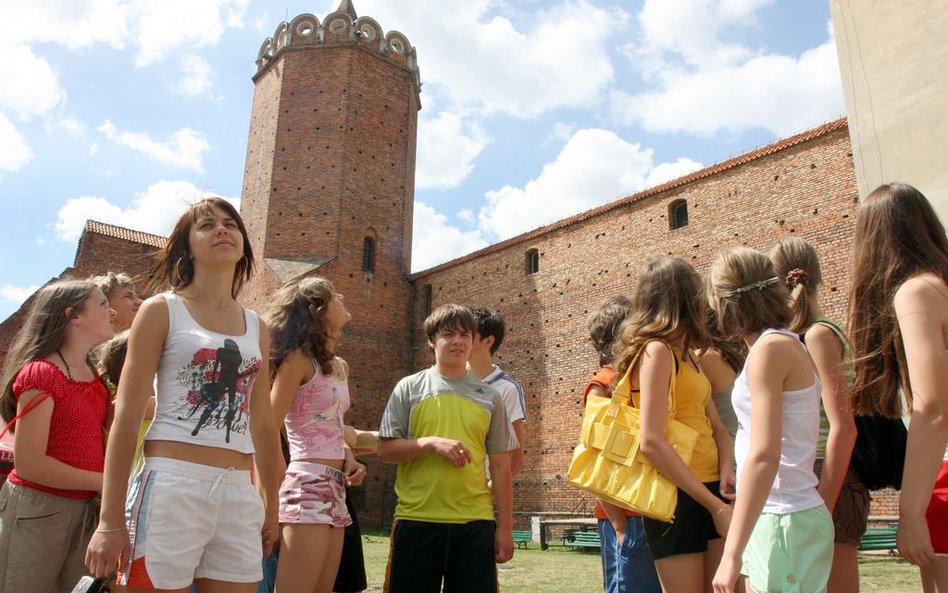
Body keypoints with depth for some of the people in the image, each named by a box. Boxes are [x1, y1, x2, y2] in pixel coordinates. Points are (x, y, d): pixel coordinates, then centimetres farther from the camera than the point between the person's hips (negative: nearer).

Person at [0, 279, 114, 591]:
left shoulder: (92, 376, 11)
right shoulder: (41, 372, -15)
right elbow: (29, 464, -19)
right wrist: (105, 482, -16)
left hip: (84, 508, 7)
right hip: (38, 508, -7)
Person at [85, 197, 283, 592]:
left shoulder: (257, 328, 13)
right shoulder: (162, 310, 1)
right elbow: (127, 416, -3)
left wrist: (270, 505, 17)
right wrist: (111, 520, -7)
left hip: (239, 494, 4)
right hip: (171, 485, -4)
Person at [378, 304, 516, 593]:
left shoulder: (490, 397, 8)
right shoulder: (409, 388, 3)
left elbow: (500, 464, 8)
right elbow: (385, 450, 0)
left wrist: (505, 526, 4)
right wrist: (431, 443, -15)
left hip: (475, 523, 2)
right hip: (416, 520, -1)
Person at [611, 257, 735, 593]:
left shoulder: (686, 355, 14)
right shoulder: (657, 350, -13)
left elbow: (716, 426, 13)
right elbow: (651, 442, -22)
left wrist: (727, 469, -7)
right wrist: (715, 505, -18)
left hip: (709, 490, 8)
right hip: (677, 497, -8)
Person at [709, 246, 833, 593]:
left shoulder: (770, 347, -15)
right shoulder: (788, 343, 12)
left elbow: (764, 456, -21)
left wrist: (732, 553, -21)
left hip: (784, 521, -9)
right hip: (773, 516, 9)